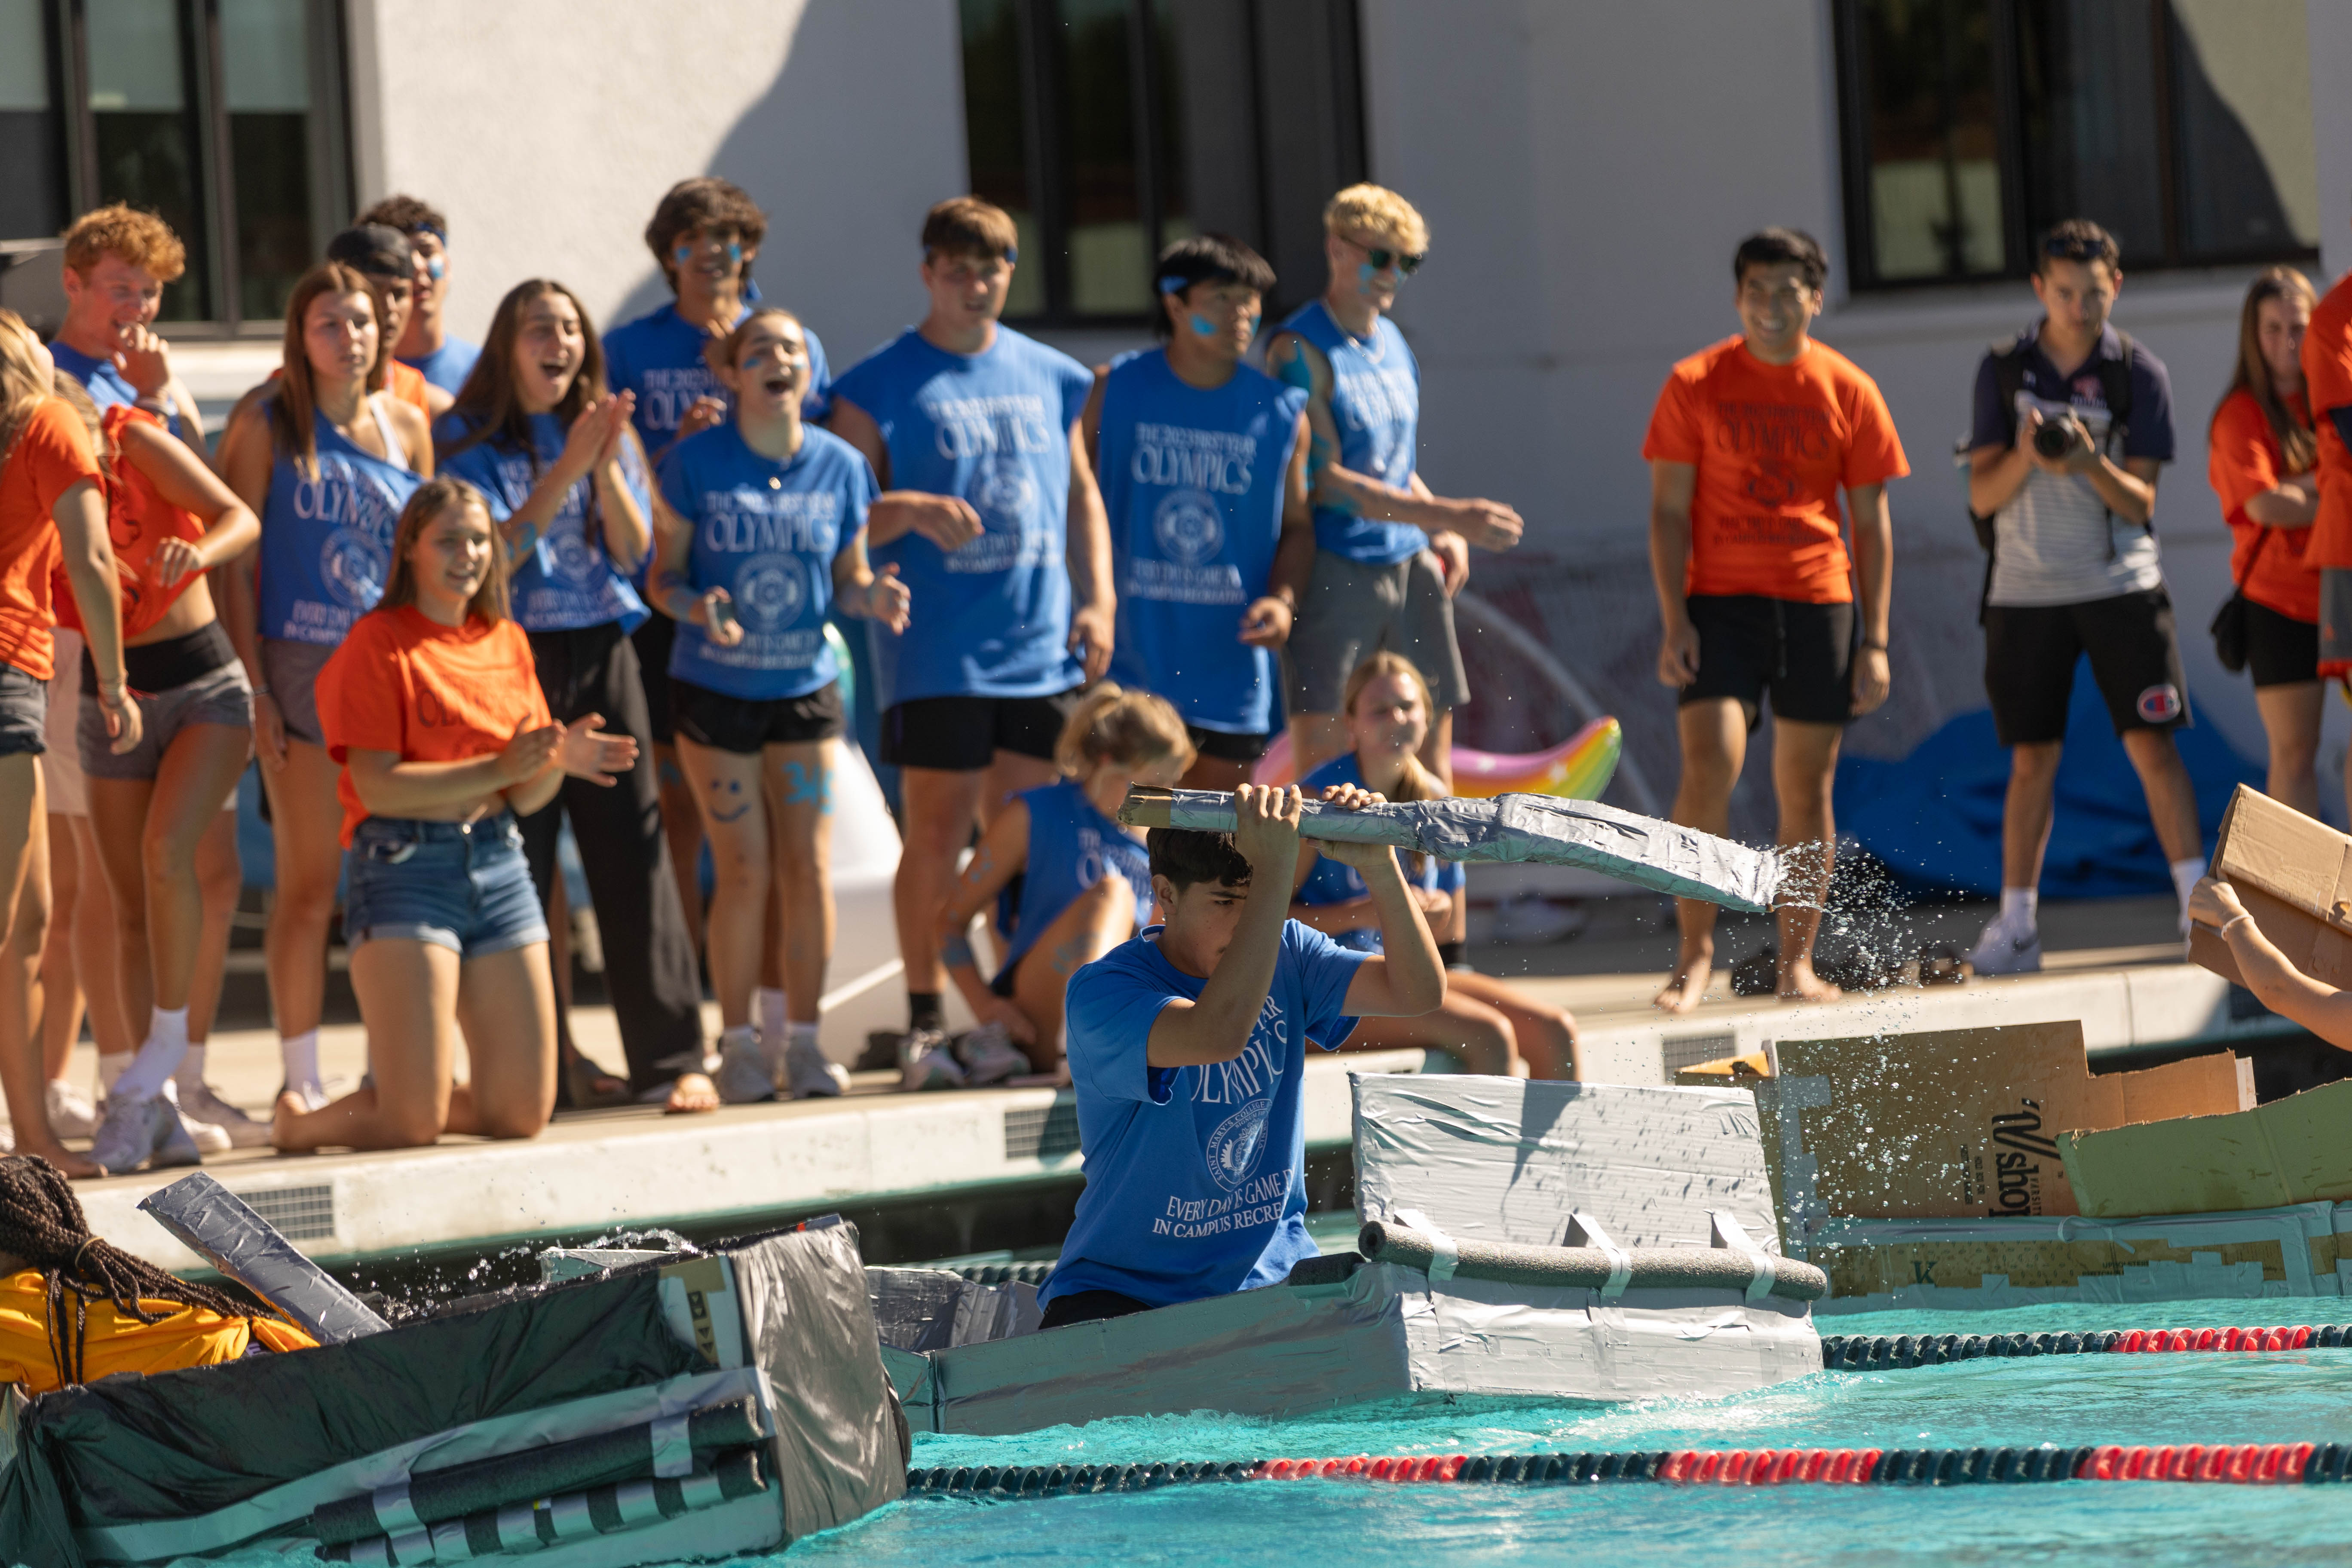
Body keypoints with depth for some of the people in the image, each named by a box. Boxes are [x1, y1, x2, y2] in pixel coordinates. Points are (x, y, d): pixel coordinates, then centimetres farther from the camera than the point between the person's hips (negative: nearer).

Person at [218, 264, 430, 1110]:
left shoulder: (405, 425, 10)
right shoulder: (268, 427, -1)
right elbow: (236, 562, -2)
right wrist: (253, 687, -8)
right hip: (302, 667, -3)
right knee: (309, 886, -2)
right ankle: (302, 1081, 3)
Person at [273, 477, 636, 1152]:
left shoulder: (507, 642, 14)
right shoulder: (377, 645, -5)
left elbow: (524, 797, 15)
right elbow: (377, 786, -14)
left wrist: (558, 760, -7)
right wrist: (496, 769, -19)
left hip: (498, 862, 6)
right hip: (405, 866, -6)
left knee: (522, 1113, 4)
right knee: (414, 1120, -12)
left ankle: (388, 1110, 32)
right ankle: (299, 1123, 20)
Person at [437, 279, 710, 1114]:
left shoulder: (606, 430, 11)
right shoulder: (468, 439, 1)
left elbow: (634, 550, 2)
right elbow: (493, 553, -11)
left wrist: (606, 464, -12)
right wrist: (569, 466, -17)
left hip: (604, 657, 3)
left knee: (633, 855, -3)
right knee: (517, 863, -3)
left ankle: (673, 1059, -3)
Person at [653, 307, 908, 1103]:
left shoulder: (839, 466, 1)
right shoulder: (696, 463, -7)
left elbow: (846, 579, 7)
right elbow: (664, 574, -3)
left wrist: (872, 597, -16)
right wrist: (696, 606, -24)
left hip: (806, 687, 2)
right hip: (715, 688, -2)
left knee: (809, 866, 0)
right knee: (744, 871, -2)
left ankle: (803, 1039, 10)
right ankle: (739, 1042, 9)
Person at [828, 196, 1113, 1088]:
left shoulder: (1051, 378, 14)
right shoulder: (880, 386, 0)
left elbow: (1081, 492, 21)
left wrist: (1098, 599, 10)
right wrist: (910, 510, -22)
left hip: (1041, 648, 4)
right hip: (933, 653, -4)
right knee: (938, 835, -3)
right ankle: (925, 1022, 3)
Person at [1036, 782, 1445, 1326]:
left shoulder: (1284, 955, 3)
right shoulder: (1100, 993, -16)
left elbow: (1420, 991, -8)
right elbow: (1220, 1033, -36)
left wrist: (1379, 868, -23)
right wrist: (1277, 871, -36)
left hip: (1271, 1280, 5)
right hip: (1126, 1290, -5)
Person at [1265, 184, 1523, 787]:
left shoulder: (1393, 342, 15)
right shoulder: (1302, 351, -10)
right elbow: (1324, 479, -17)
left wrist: (1441, 534, 8)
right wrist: (1449, 516, -20)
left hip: (1410, 564, 8)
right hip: (1335, 572, -8)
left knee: (1430, 759, 6)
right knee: (1322, 754, -11)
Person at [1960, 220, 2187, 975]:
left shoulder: (2139, 374, 0)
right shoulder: (2003, 372, 4)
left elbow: (2141, 503, -4)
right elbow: (1982, 495, 1)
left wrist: (2091, 465, -23)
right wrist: (2024, 457, -19)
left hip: (2120, 584, -1)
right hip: (2027, 591, 1)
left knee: (2154, 745, -7)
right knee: (2032, 761, 4)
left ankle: (2200, 906, -4)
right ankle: (2015, 925, 10)